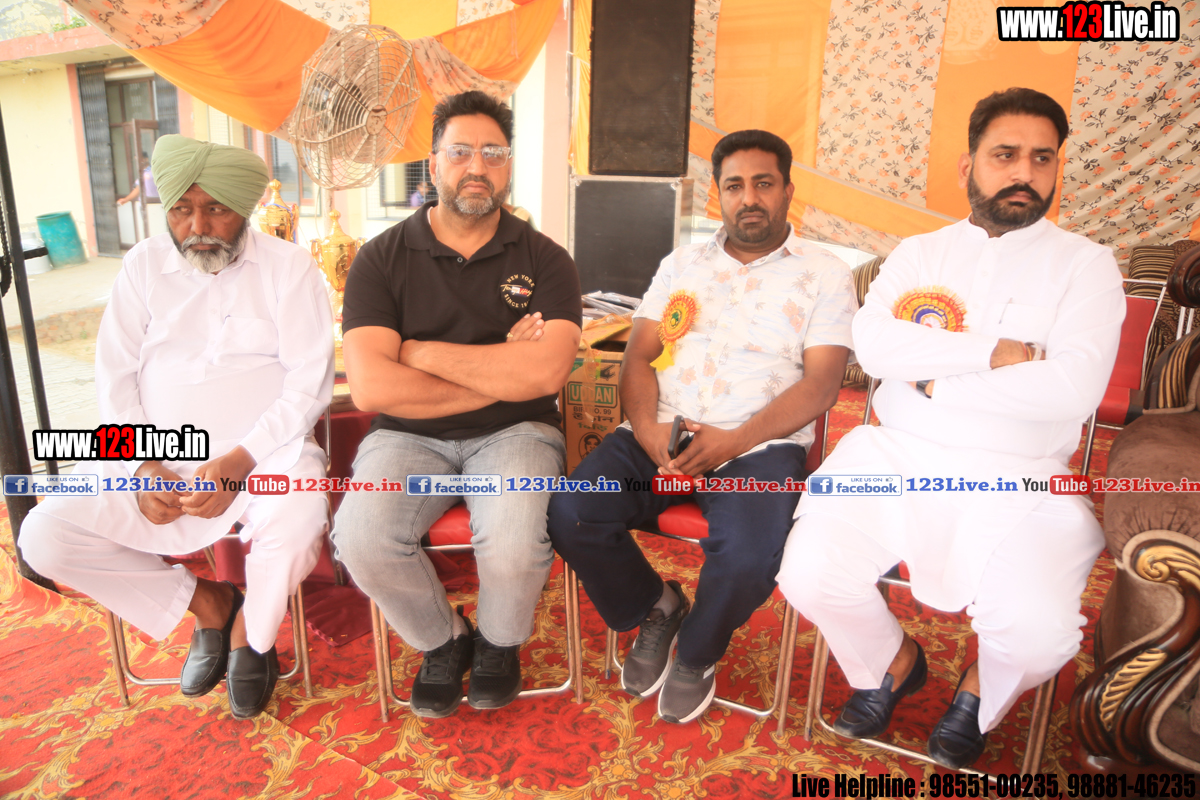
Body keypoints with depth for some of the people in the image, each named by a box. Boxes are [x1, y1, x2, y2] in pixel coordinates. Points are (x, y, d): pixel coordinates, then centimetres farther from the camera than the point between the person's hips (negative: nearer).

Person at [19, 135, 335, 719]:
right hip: (157, 460, 4)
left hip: (265, 451, -4)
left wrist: (239, 462, -18)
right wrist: (142, 467, -8)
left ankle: (251, 630, 0)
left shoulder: (288, 266, 0)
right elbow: (115, 377, 8)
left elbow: (309, 382, -7)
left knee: (296, 523, -34)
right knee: (44, 535, -14)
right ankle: (207, 603, 6)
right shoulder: (143, 265, 10)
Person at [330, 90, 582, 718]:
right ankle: (442, 641, 9)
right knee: (361, 539, -25)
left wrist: (421, 351, -10)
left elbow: (544, 373, -16)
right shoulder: (382, 258, 2)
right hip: (408, 436, 1)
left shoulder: (544, 260, 2)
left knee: (514, 545, -29)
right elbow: (371, 387, -12)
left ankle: (499, 643, 10)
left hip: (515, 433, -1)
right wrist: (501, 373, -11)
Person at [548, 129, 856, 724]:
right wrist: (647, 429, -11)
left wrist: (734, 441, -18)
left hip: (759, 443, -3)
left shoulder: (824, 274, 8)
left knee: (749, 558, -31)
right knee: (571, 514, -21)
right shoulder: (680, 264, 19)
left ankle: (696, 655, 6)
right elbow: (639, 357, 10)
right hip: (662, 435, 3)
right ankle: (655, 609, 11)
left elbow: (820, 386, -3)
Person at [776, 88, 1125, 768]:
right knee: (809, 576, -19)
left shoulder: (1084, 264, 7)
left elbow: (1073, 389, -10)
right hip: (894, 458, 2)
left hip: (1017, 481, -1)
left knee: (1039, 633, -24)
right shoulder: (920, 253, 15)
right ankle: (894, 662, 17)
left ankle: (981, 693, 17)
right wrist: (996, 351, -11)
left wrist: (936, 378, -7)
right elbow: (874, 343, -6)